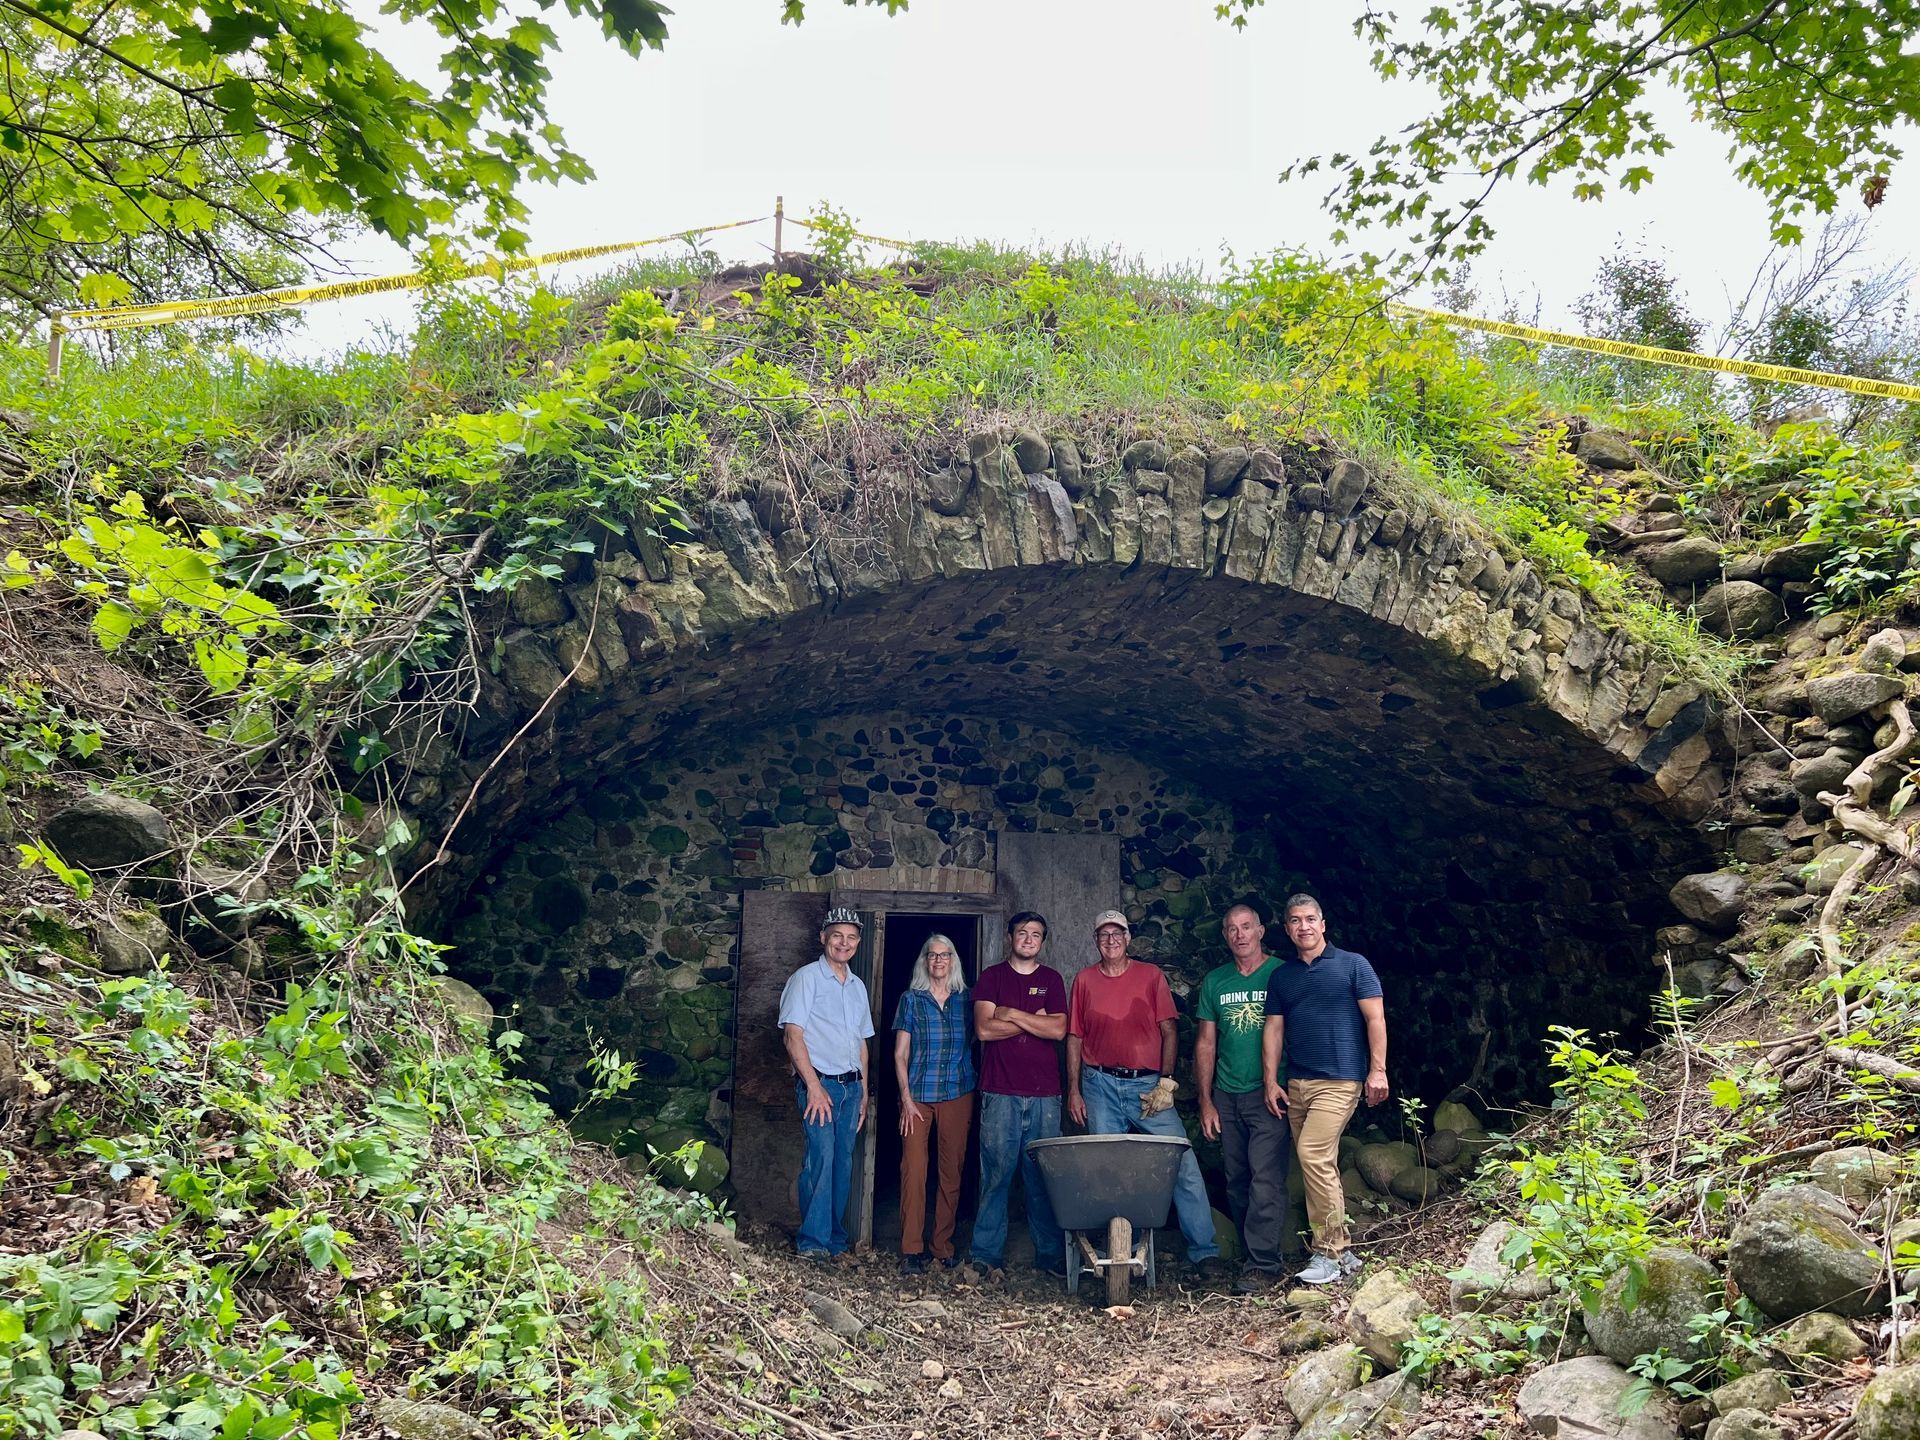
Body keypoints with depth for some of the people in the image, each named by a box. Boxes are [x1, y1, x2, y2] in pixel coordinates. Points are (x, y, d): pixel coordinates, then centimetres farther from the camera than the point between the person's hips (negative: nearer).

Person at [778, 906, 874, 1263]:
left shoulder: (857, 986, 17)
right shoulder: (806, 978, -4)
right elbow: (793, 1036, -11)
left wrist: (864, 1092, 16)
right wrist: (814, 1086, -17)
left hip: (851, 1085, 6)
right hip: (819, 1082, -6)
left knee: (843, 1163, 8)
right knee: (821, 1157, -14)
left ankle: (835, 1238, 18)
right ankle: (812, 1241, -8)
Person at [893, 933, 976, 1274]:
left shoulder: (965, 1000, 9)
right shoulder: (911, 999, 6)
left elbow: (974, 1047, 13)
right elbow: (900, 1053, 3)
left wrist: (974, 1096, 6)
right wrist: (906, 1097, -6)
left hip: (958, 1095, 2)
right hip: (918, 1094, -1)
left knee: (952, 1171, 3)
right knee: (913, 1171, -7)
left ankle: (943, 1246, 14)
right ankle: (911, 1249, -1)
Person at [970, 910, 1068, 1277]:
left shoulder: (1051, 979, 13)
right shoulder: (992, 976, 8)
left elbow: (1058, 1030, -1)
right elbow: (984, 1028, -6)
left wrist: (1012, 1014, -5)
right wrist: (1034, 1020, -3)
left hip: (1044, 1094, 2)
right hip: (1000, 1092, -2)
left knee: (1044, 1176, 2)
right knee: (996, 1173, -3)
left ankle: (1051, 1254, 11)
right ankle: (986, 1254, 5)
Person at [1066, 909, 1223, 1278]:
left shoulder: (1151, 975, 4)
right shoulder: (1084, 980, 7)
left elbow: (1169, 1032, 2)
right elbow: (1074, 1039, 9)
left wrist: (1166, 1082, -7)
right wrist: (1073, 1090, 4)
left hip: (1147, 1084, -1)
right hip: (1100, 1085, 1)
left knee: (1184, 1163, -9)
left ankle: (1204, 1251, -3)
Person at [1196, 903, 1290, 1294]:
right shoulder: (1215, 982, 10)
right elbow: (1206, 1043, 12)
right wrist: (1206, 1101, 7)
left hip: (1270, 1094, -5)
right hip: (1227, 1097, 5)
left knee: (1265, 1180, -10)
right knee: (1237, 1184, 9)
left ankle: (1263, 1265, -6)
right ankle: (1256, 1257, 19)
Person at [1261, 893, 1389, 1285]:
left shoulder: (1352, 965, 1)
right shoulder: (1281, 976, 14)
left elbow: (1375, 1018, -2)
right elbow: (1274, 1029, 12)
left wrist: (1377, 1069, -10)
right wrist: (1271, 1081, 5)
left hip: (1339, 1080, -6)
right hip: (1296, 1084, 6)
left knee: (1313, 1155, -18)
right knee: (1322, 1166, 8)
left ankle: (1327, 1251, -8)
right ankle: (1342, 1250, 18)